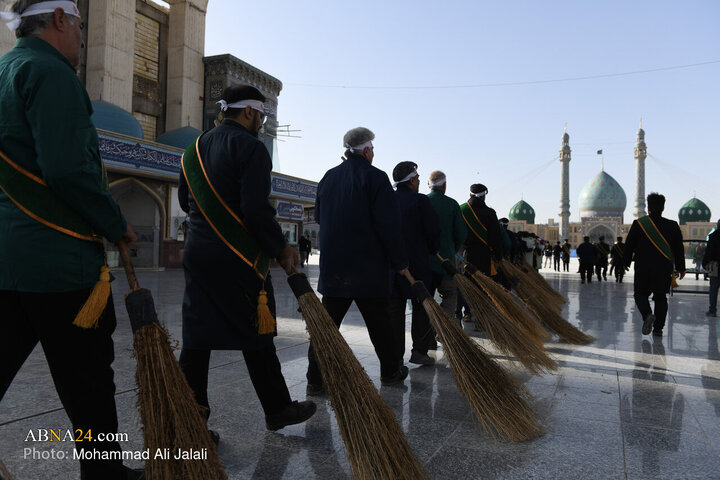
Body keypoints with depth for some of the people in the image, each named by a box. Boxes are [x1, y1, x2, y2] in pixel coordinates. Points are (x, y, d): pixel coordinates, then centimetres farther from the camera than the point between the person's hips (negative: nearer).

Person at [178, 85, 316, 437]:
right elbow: (256, 209, -19)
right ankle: (278, 409, 22)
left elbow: (185, 201, 21)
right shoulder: (250, 147, -10)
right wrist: (280, 249, -9)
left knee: (196, 341, 8)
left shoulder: (195, 148, 15)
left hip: (197, 254, 7)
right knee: (256, 338, 6)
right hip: (238, 261, -7)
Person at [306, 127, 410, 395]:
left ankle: (316, 379, 3)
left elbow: (319, 219, 18)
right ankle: (390, 372, 26)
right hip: (369, 267, -4)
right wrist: (399, 262, -5)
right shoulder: (375, 177, -8)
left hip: (332, 265, 4)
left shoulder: (328, 177, 9)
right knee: (379, 322, 11)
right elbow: (388, 225, -12)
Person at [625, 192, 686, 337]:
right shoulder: (673, 226, 1)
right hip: (665, 269, 2)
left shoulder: (638, 224, -4)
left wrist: (627, 262, 14)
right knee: (660, 297, 13)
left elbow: (629, 245, 1)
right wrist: (681, 268, 15)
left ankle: (647, 314, -17)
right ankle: (658, 328, 10)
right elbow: (679, 249, 5)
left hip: (643, 267, -2)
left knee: (641, 294, 11)